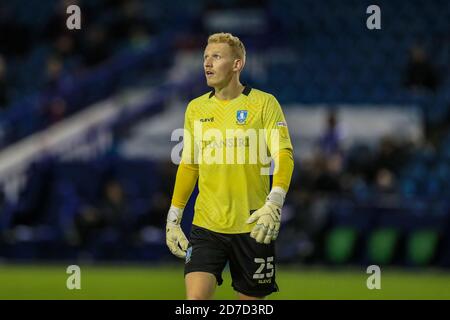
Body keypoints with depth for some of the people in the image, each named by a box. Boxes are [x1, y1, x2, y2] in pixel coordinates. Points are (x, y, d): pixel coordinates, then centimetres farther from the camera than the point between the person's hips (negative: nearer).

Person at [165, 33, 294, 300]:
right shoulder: (196, 108, 10)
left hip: (252, 227, -3)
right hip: (206, 225, 3)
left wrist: (273, 204, -26)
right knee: (196, 300, -13)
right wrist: (174, 217, 12)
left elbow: (284, 155, -11)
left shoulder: (264, 103, -3)